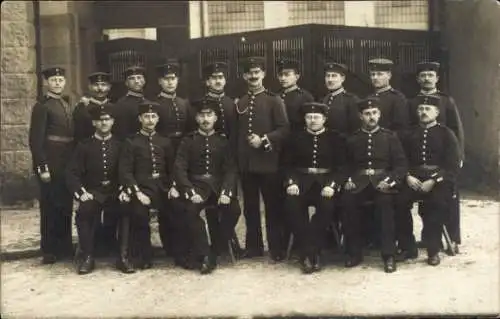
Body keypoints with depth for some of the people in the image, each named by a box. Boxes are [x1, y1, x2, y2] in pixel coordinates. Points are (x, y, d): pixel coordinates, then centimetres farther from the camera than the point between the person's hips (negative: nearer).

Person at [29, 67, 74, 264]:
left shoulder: (67, 104, 14)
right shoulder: (42, 107, -8)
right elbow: (35, 140, -13)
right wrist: (42, 167, -19)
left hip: (68, 162, 7)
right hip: (51, 163, -7)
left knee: (66, 204, 13)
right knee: (50, 206, 1)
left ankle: (65, 246, 25)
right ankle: (49, 251, 11)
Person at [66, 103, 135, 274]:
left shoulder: (120, 145, 9)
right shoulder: (84, 146, 7)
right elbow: (72, 173, 2)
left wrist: (125, 191, -13)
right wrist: (81, 192, -16)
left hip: (115, 192, 0)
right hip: (92, 192, 0)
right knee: (83, 212, -32)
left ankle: (123, 257, -22)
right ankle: (87, 257, -17)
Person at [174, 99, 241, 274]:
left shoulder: (223, 141, 11)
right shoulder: (188, 140, 7)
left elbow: (230, 169, 3)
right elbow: (180, 169, -2)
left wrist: (226, 192, -16)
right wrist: (190, 192, -18)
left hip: (218, 184, 1)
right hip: (196, 184, -1)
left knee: (234, 209, -27)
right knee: (190, 210, -31)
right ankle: (205, 256, -21)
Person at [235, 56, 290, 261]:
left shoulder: (274, 100, 0)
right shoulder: (239, 103, 13)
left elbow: (284, 129, -7)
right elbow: (236, 132, 15)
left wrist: (264, 140, -18)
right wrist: (237, 157, 7)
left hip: (268, 162, -4)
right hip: (246, 163, 4)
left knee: (272, 206, 2)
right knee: (250, 207, 10)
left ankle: (277, 249, 10)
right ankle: (254, 247, 21)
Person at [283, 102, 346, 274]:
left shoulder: (335, 138, 7)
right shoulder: (296, 137, 11)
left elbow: (341, 166, 1)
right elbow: (289, 165, 8)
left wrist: (332, 185, -17)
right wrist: (291, 182, -12)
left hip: (326, 179, -1)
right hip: (302, 179, 1)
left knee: (327, 205, -33)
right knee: (291, 203, -30)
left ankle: (310, 253, -20)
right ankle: (309, 252, -20)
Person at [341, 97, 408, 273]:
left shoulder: (390, 136, 10)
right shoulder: (352, 139, 14)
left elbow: (401, 164, 4)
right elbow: (347, 165, 16)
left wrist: (389, 180, -13)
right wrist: (348, 180, -6)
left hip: (382, 180, -1)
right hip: (359, 181, 1)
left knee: (384, 202, -35)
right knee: (347, 201, -30)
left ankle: (389, 255, -25)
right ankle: (354, 252, -15)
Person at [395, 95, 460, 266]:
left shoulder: (446, 134, 7)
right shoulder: (411, 134, 18)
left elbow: (453, 166, -2)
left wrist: (433, 180, -16)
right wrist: (408, 176, -8)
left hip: (439, 178, -3)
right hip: (414, 178, 3)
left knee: (436, 202, -34)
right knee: (399, 201, -25)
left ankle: (433, 250, -18)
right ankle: (408, 247, -9)